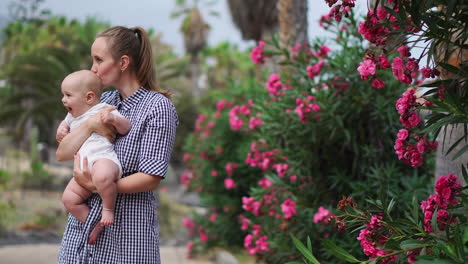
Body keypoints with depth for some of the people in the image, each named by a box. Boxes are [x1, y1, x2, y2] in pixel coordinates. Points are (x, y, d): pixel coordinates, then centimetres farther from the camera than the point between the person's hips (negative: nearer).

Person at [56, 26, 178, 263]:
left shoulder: (158, 107, -8)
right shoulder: (103, 102, 11)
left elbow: (151, 178, -14)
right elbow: (62, 153, 6)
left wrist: (95, 185, -18)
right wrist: (89, 125, -11)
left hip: (126, 228, -5)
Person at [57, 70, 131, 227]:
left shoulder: (103, 110, 4)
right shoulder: (73, 116, 28)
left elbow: (126, 128, -1)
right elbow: (66, 122, 51)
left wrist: (113, 119, -20)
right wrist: (61, 129, 28)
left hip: (103, 159, -8)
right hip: (83, 170, 8)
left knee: (102, 176, -42)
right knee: (69, 198, -8)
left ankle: (108, 208, -19)